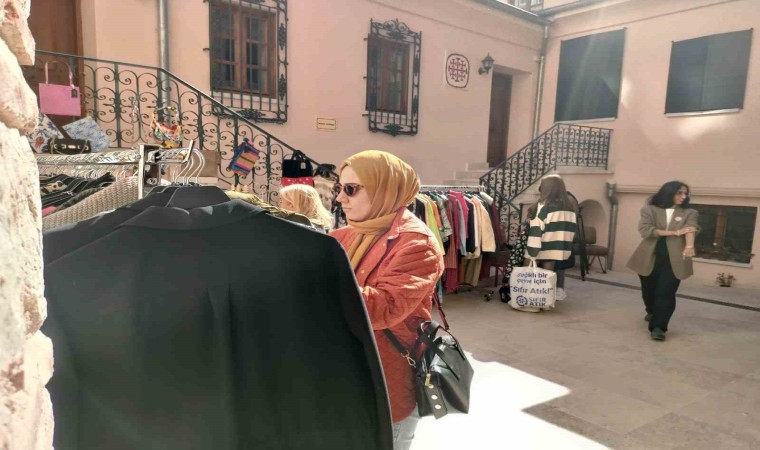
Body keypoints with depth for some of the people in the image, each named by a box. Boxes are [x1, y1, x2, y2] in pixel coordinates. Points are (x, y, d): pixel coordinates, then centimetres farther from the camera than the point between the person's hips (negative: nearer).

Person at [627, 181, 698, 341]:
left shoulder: (689, 213, 7)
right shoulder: (650, 210, 2)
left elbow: (690, 229, -13)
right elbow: (645, 230, -13)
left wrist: (689, 246, -34)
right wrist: (674, 232, -16)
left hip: (674, 259, 0)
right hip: (650, 257, 1)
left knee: (666, 293, -9)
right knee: (649, 290, 15)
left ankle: (658, 327, -4)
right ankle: (652, 312, 45)